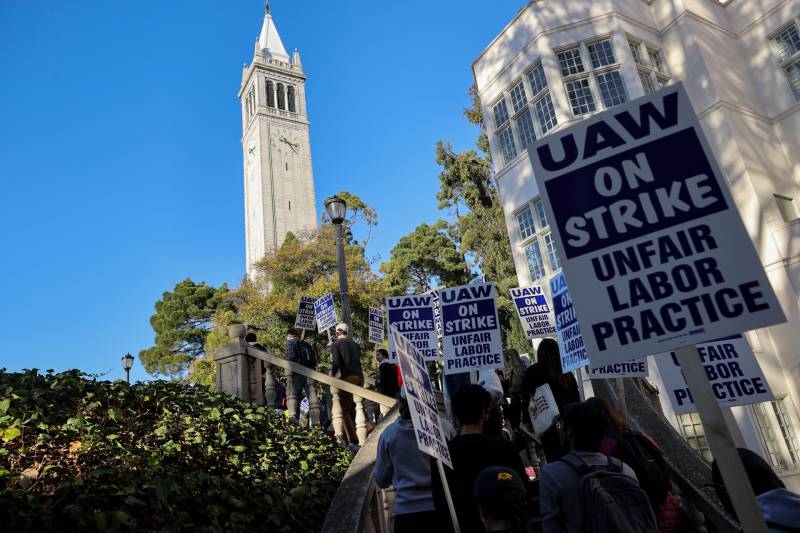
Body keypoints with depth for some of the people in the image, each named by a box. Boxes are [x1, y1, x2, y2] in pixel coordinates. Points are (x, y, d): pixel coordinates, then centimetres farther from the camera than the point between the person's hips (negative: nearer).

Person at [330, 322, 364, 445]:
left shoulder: (335, 344, 4)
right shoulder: (355, 344, 20)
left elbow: (336, 362, -8)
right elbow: (358, 360, 16)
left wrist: (332, 374, 8)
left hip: (347, 377, -5)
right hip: (359, 377, 5)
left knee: (345, 410, -1)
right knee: (352, 409, 13)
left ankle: (352, 441, -10)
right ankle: (349, 436, 15)